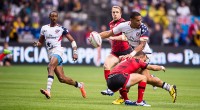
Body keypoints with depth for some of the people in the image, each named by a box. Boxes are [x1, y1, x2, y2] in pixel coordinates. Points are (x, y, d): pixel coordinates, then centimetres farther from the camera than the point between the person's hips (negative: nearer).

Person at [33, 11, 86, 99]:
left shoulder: (61, 29, 2)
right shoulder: (44, 28, 15)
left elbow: (72, 40, 5)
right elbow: (41, 42, 23)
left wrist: (75, 52, -6)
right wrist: (37, 44, -1)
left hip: (58, 51, -5)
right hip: (50, 54, 5)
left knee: (50, 67, -33)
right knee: (62, 79, 3)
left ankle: (48, 91, -44)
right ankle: (79, 85, 26)